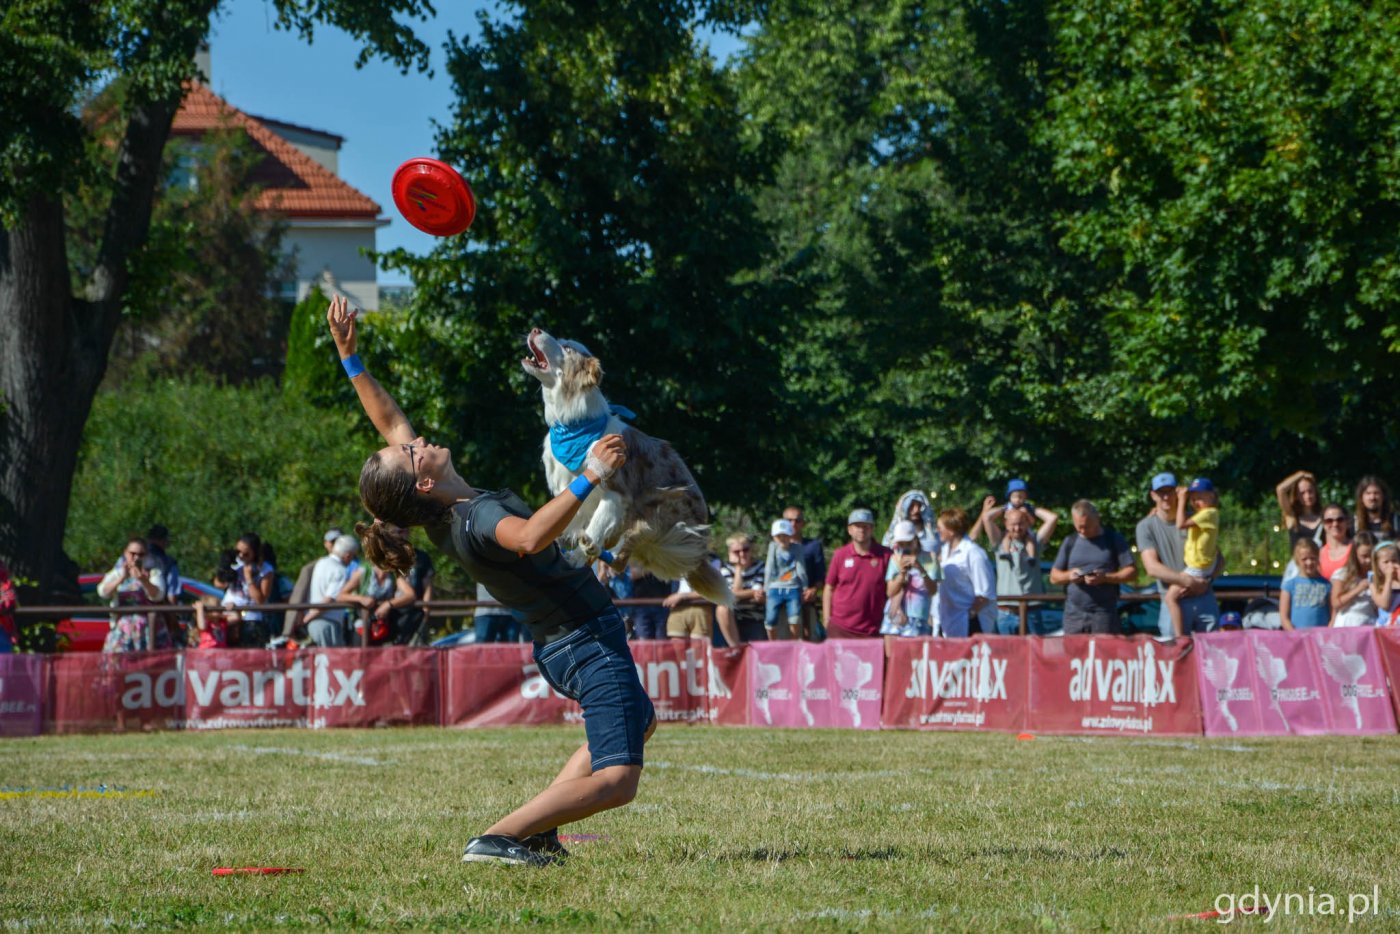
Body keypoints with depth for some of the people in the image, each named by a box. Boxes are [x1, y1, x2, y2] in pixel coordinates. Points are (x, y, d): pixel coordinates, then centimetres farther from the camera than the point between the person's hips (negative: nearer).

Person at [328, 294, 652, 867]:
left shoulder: (446, 514, 1)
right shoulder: (479, 516, -24)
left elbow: (390, 422, 13)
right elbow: (529, 537, -49)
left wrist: (349, 357, 13)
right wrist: (587, 480, -50)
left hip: (560, 647, 10)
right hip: (588, 642, -10)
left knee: (639, 721, 32)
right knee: (615, 780, -19)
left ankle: (539, 828, 19)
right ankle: (496, 840, -26)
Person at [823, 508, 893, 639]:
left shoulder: (885, 555, 0)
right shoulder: (840, 555, 4)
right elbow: (829, 589, 9)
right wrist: (826, 621, 4)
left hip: (872, 630, -1)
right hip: (840, 629, 1)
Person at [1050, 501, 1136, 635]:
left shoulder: (1114, 540, 5)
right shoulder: (1069, 542, 15)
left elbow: (1132, 571, 0)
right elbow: (1054, 577, 16)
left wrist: (1105, 578, -15)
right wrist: (1068, 575, -7)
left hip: (1104, 614, -3)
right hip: (1074, 615, 3)